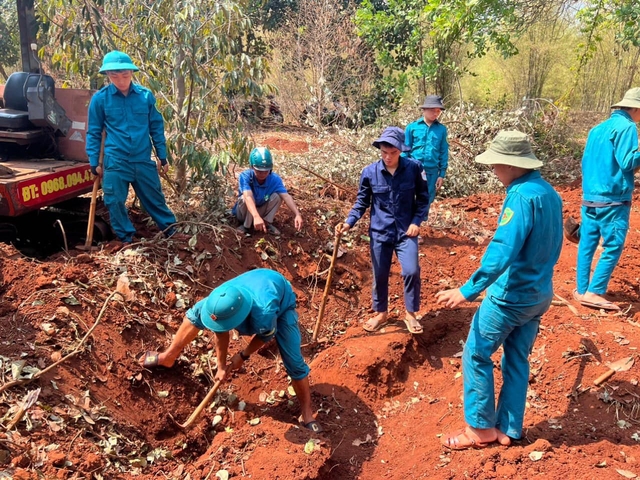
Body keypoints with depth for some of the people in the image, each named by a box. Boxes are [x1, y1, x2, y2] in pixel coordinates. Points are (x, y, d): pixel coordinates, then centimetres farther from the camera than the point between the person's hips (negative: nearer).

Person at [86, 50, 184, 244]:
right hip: (115, 162, -1)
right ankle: (126, 239, 23)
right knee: (115, 202, 6)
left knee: (155, 197, 13)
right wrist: (94, 162, 2)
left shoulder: (145, 95, -2)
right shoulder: (100, 98, -5)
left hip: (143, 160, 1)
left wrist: (162, 156, 7)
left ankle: (170, 230, 29)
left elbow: (156, 127, 6)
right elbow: (94, 132, 2)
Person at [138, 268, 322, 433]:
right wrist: (221, 366, -6)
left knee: (294, 362, -12)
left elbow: (265, 336, -22)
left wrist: (243, 355, -10)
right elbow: (221, 334, -15)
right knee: (196, 313, 2)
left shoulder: (264, 313, -48)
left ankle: (307, 414, 7)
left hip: (282, 304, -4)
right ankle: (168, 357, 23)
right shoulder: (218, 299, -34)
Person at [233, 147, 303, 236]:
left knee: (277, 196, -22)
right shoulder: (245, 177, -30)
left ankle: (267, 223, -7)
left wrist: (297, 214, -49)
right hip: (244, 213, -2)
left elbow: (286, 196, -32)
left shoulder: (274, 179, -20)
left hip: (261, 211, 3)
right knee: (245, 197, -34)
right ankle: (246, 225, -13)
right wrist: (256, 217, -64)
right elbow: (248, 197, -46)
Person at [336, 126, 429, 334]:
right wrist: (349, 222, -11)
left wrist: (417, 221, -9)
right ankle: (381, 313, 33)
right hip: (380, 232, 1)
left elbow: (423, 198, 2)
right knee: (380, 275, 11)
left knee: (411, 271, -12)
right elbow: (362, 202, 2)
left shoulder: (414, 169, -9)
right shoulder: (369, 172, -8)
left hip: (406, 231, -1)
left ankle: (410, 313, 12)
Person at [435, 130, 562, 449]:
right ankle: (508, 429, 26)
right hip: (540, 294, 9)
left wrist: (469, 290, -31)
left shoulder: (522, 195, -21)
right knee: (517, 360, 16)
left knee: (476, 354, 5)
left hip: (511, 295, -9)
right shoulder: (550, 193, 7)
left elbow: (502, 250, -30)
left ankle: (480, 428, 15)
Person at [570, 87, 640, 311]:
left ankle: (582, 290, 15)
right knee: (612, 248, -2)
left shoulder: (598, 128, 16)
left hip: (589, 197, 8)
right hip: (612, 200, -8)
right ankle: (594, 293, -4)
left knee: (587, 245, 10)